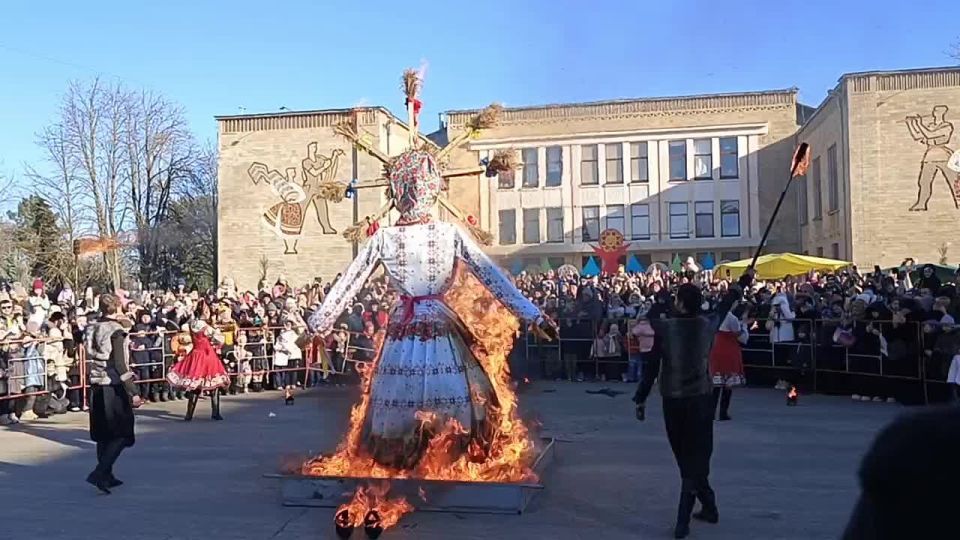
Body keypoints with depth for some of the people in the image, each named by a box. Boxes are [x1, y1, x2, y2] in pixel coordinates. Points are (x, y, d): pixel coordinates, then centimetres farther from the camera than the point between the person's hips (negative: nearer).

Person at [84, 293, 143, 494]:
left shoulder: (92, 329, 6)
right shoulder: (116, 331, -14)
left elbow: (91, 356, 13)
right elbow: (119, 364, -19)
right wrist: (133, 392, -18)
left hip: (97, 385, 8)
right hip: (114, 387, -7)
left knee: (103, 434, 15)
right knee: (122, 434, 0)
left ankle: (106, 475, 22)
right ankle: (99, 473, -10)